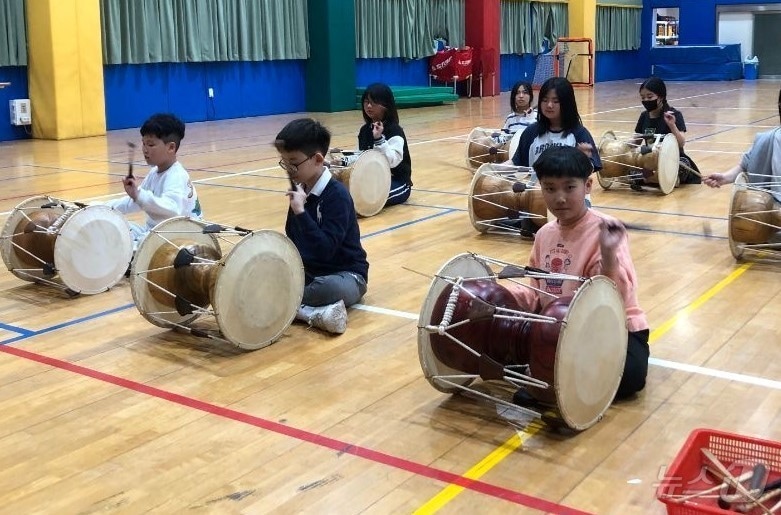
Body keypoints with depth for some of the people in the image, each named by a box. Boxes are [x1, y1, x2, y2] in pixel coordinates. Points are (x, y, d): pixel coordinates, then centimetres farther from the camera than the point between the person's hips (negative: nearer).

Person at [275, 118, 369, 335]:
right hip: (308, 271, 7)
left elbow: (325, 250, -29)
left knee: (332, 288, -41)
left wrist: (301, 212, -33)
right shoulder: (300, 190, 3)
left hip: (345, 274, -7)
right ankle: (314, 313, -25)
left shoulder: (337, 195, -19)